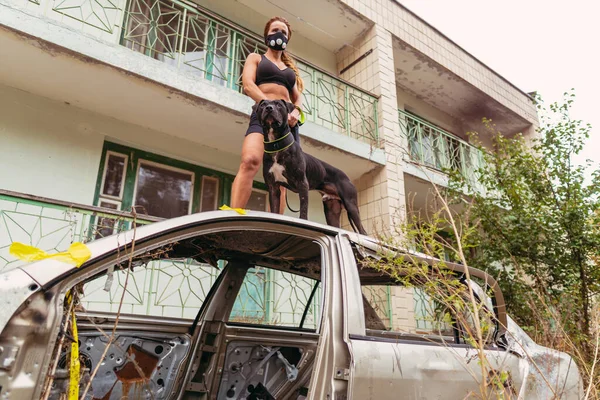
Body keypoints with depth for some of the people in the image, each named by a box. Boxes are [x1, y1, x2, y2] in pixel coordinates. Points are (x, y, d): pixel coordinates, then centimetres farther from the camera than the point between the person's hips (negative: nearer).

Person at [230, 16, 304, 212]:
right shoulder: (256, 58, 20)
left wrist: (296, 112, -3)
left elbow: (298, 97, 23)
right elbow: (248, 85, 2)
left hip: (288, 122, 5)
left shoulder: (291, 68, 32)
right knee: (250, 161, -31)